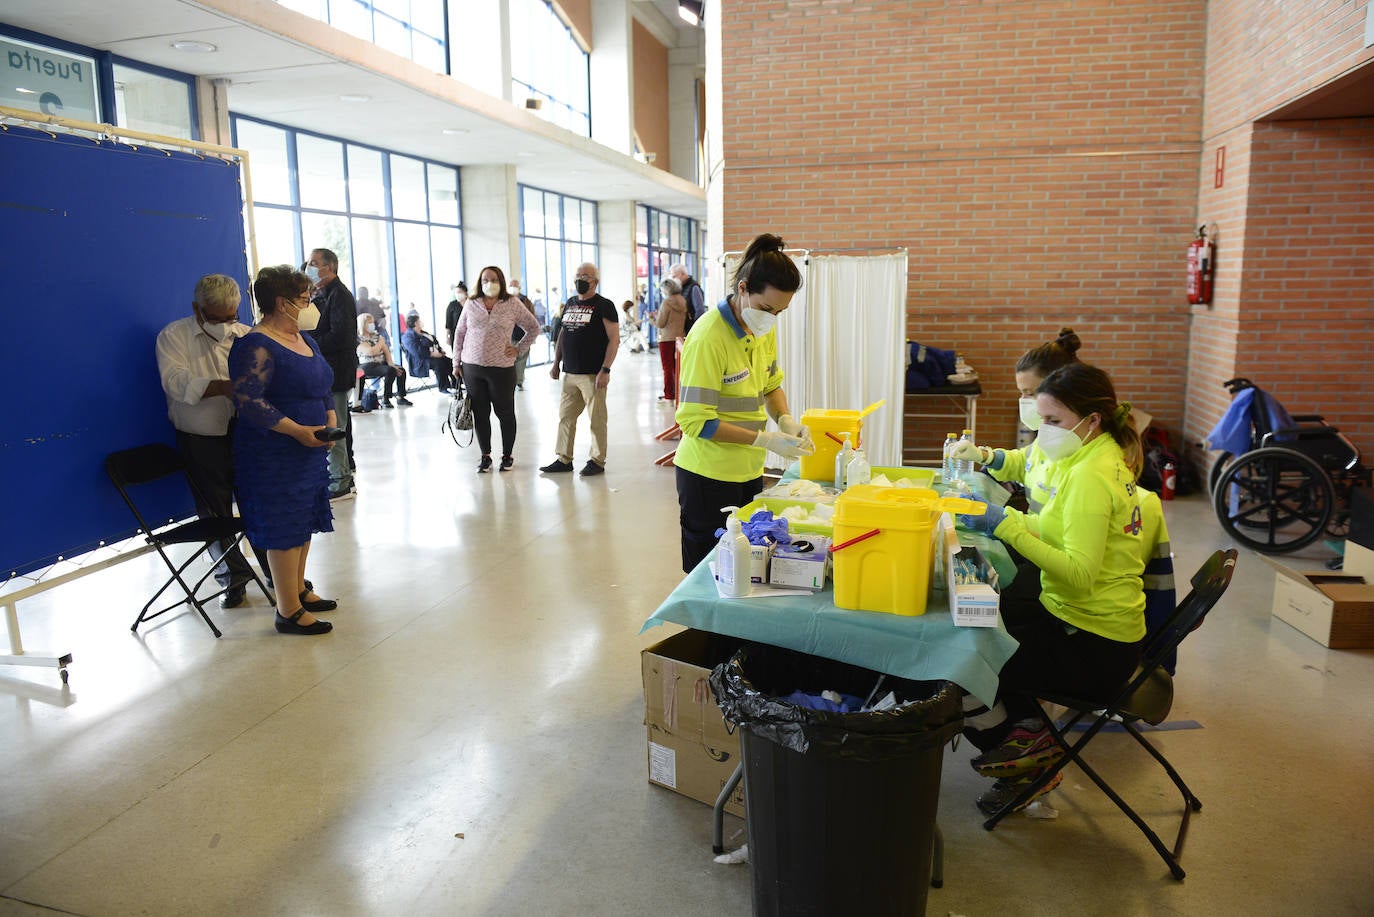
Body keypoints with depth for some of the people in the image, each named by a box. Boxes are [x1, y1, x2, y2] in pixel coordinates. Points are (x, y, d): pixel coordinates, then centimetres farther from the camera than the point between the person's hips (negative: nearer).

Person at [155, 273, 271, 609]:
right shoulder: (173, 336, -2)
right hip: (201, 443, -1)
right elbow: (175, 381, -18)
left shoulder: (246, 336, 7)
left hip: (246, 437, 1)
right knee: (215, 515, 9)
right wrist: (224, 387, -31)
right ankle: (233, 577, 23)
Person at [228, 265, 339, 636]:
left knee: (303, 523, 17)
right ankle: (289, 612, 8)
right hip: (274, 457, -9)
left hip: (309, 452, 9)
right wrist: (297, 431, -25)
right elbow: (247, 400, -24)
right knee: (284, 529, -2)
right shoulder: (256, 346, -17)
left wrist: (331, 419, 3)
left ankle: (298, 590, 33)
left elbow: (324, 387, 20)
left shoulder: (304, 338, 12)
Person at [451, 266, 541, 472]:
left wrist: (519, 350, 1)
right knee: (480, 414, 7)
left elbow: (533, 327, 8)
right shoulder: (471, 305, 7)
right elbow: (459, 333, 15)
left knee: (505, 413, 6)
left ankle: (508, 455, 20)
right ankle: (485, 456, 18)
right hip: (472, 368, 2)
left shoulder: (512, 304, 1)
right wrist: (457, 361, 10)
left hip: (502, 368, -2)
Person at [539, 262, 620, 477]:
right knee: (565, 417, 10)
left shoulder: (604, 305, -5)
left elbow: (614, 339, -10)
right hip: (570, 374, 7)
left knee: (597, 419, 0)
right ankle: (564, 459, 19)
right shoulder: (570, 303, 16)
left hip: (593, 375, -7)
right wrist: (556, 363, 16)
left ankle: (597, 461, 11)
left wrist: (605, 370, -17)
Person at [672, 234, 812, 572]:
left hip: (749, 471, 7)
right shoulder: (709, 337, -21)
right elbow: (695, 420, -21)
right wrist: (764, 439, -23)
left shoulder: (764, 329, 4)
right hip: (709, 476, -7)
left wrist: (786, 419, -3)